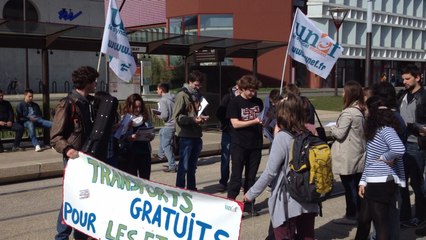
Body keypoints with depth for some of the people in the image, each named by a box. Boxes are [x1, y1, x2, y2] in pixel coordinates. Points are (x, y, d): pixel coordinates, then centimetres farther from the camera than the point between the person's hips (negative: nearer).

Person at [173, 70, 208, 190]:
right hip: (186, 136, -7)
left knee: (192, 166, 15)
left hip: (196, 135, 7)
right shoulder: (182, 95, -8)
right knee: (184, 166, -2)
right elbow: (177, 116, -15)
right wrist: (193, 119, -25)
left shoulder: (197, 95, 15)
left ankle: (191, 188, 24)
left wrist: (202, 117, 4)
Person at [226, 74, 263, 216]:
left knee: (251, 177, 10)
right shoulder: (235, 103, -5)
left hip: (255, 145, 5)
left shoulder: (258, 102, 10)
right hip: (239, 145, -5)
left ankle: (248, 206, 19)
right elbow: (235, 123, -13)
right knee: (236, 177, -2)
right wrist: (255, 121, -21)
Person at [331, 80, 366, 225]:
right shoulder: (361, 111, 7)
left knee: (349, 186, 1)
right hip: (359, 155, 8)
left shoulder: (348, 112, -19)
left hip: (347, 158, -8)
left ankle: (351, 215, 10)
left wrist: (333, 128, 2)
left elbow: (340, 134, -19)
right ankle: (359, 213, 22)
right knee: (357, 185, 14)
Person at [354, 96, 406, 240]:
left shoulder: (386, 130, -13)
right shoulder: (374, 130, 15)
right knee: (363, 220, 15)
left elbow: (399, 149, -32)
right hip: (372, 183, 9)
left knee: (381, 222, -1)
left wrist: (385, 158, -15)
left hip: (382, 183, -9)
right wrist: (363, 181, 13)